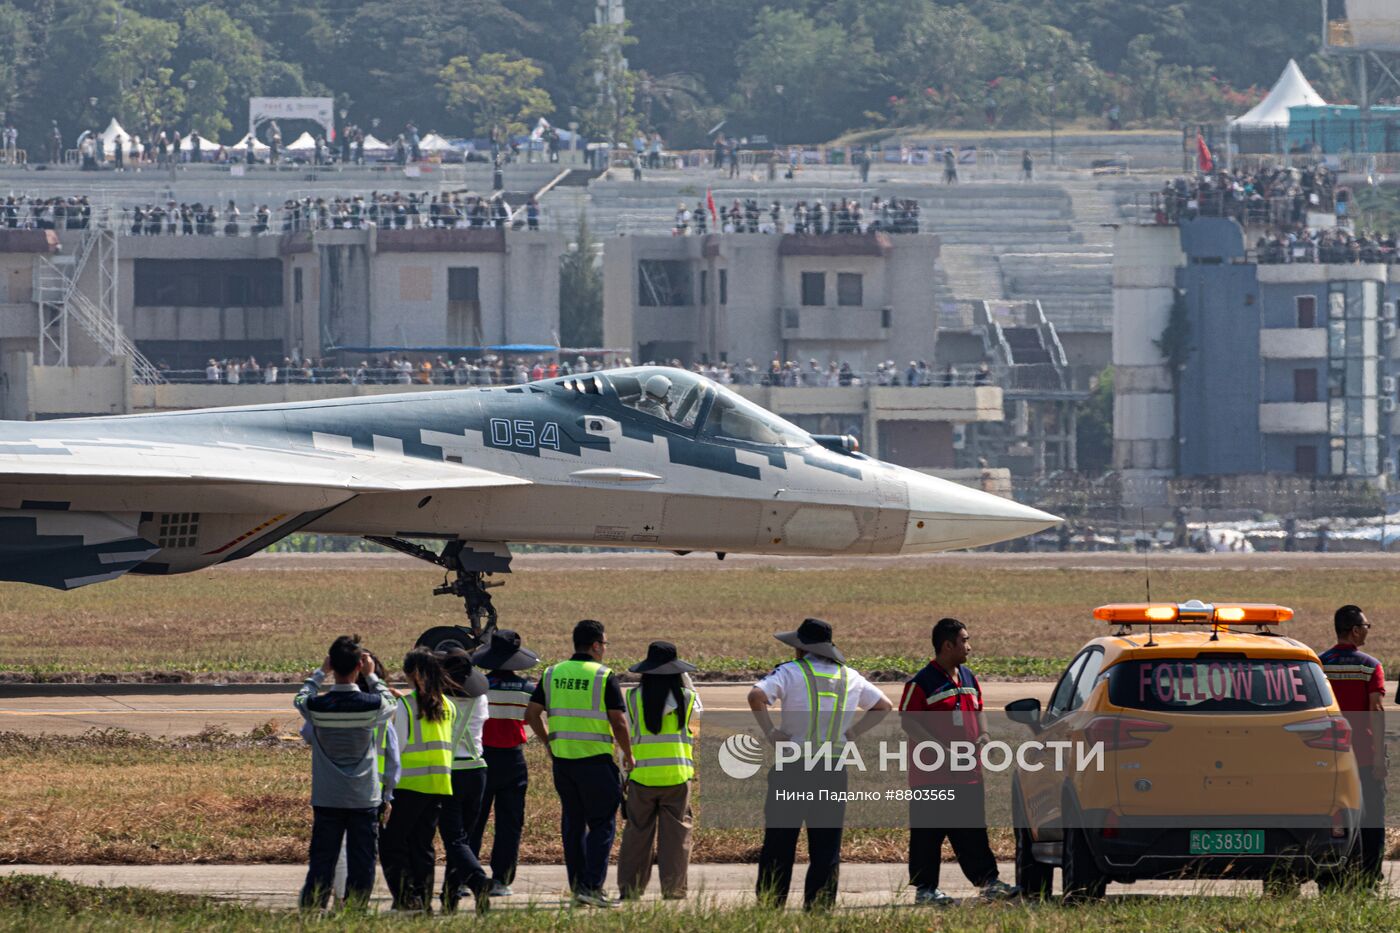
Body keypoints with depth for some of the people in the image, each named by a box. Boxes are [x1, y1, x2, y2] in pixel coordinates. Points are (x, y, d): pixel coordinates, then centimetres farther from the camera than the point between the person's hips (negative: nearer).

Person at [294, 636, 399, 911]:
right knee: (361, 869, 4)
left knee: (320, 867, 4)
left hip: (326, 801, 1)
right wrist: (371, 676, 18)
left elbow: (300, 699, 15)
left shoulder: (317, 706, -10)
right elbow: (392, 705, 12)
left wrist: (321, 672, 23)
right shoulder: (372, 704, -12)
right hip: (364, 801, -1)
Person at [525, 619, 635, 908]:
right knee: (602, 824, 1)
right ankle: (592, 887, -9)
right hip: (595, 761, -5)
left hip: (562, 761, 5)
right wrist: (628, 755, 4)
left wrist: (547, 743, 20)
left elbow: (532, 713, 6)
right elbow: (619, 722, -11)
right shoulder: (604, 678, -9)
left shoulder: (553, 674, 7)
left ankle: (578, 886, 15)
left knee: (573, 823, 13)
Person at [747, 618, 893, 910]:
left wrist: (769, 731, -12)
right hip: (833, 775, 3)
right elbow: (883, 705, 21)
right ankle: (819, 909, 3)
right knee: (826, 850, 6)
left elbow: (756, 695, -23)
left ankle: (770, 907, 4)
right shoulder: (850, 678, 10)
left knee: (778, 845, 4)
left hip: (792, 774, -3)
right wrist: (854, 732, 14)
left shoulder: (792, 672, -6)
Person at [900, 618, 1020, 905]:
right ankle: (924, 888, 5)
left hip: (967, 774, 7)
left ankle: (988, 881, 13)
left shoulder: (968, 678, 13)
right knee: (928, 834, 0)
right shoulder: (922, 682, -10)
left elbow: (977, 711, 24)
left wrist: (982, 736, 3)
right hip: (931, 776, -7)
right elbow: (908, 720, -13)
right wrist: (939, 748, -21)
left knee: (973, 832, 10)